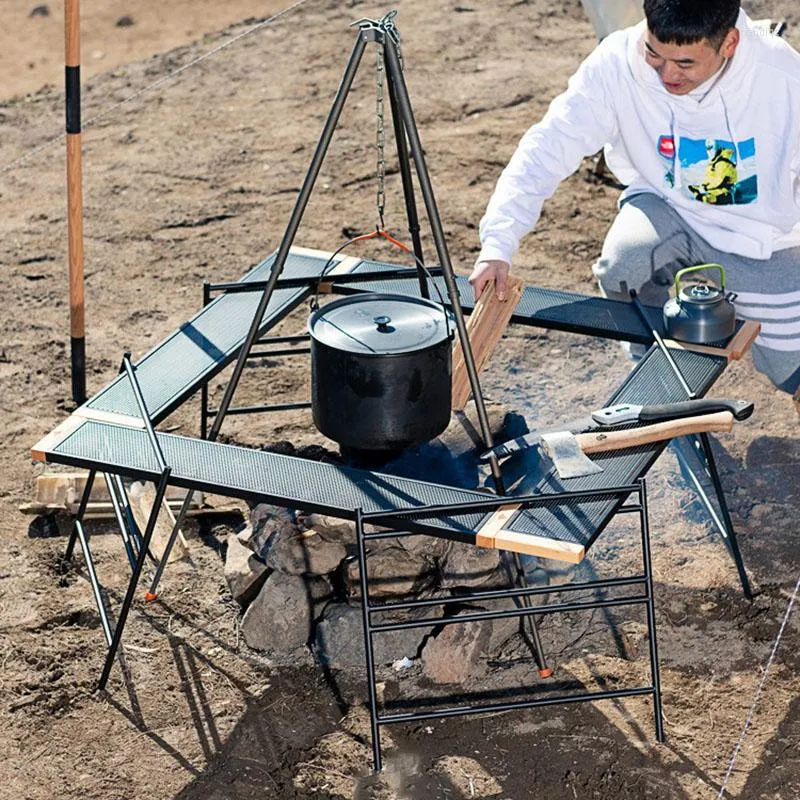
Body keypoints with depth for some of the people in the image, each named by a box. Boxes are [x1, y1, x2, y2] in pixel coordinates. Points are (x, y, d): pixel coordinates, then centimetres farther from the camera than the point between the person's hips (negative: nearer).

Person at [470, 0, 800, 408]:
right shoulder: (617, 63, -23)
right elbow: (549, 147, -24)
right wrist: (498, 244, -34)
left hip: (758, 236, 0)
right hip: (667, 206, 1)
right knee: (621, 265, -32)